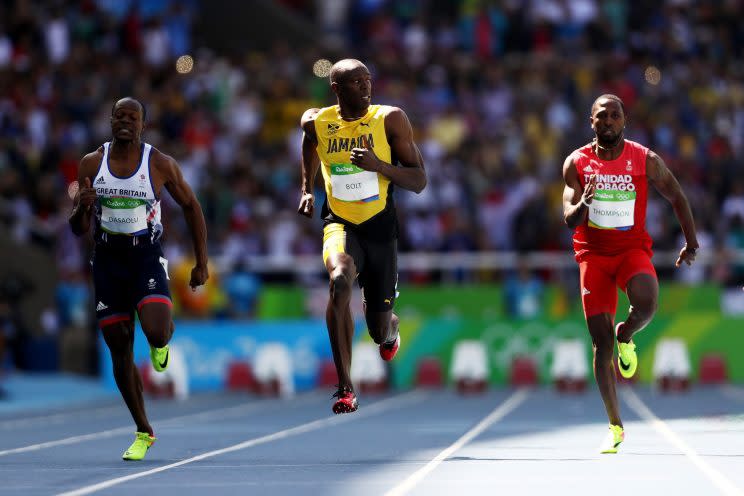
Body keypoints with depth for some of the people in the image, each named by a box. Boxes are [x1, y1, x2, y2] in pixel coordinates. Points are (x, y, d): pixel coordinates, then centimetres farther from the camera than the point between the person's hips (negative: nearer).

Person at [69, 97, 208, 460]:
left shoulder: (160, 164, -4)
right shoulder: (91, 164, 2)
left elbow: (191, 207, 8)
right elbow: (78, 229, 6)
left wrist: (201, 262, 5)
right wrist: (82, 207, -18)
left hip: (147, 257, -3)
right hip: (107, 260, 3)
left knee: (156, 333, -26)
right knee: (120, 351, 4)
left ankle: (163, 340, 15)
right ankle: (143, 433, 17)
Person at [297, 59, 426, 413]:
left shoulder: (390, 119, -10)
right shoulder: (316, 122, -4)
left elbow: (419, 182, -10)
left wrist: (378, 165, -25)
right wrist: (307, 190, 13)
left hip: (380, 227, 0)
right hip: (339, 223, 0)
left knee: (380, 330, 7)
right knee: (339, 280, -35)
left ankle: (390, 328, 51)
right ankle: (345, 388, -31)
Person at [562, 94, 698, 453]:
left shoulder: (645, 161, -4)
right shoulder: (577, 163, -3)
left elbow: (677, 198, 10)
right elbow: (570, 220, -8)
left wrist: (691, 243, 15)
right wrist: (584, 202, -30)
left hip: (632, 249, -1)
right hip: (593, 254, 1)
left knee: (646, 303, -33)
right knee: (601, 341, -3)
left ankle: (627, 336, 5)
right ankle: (615, 426, 6)